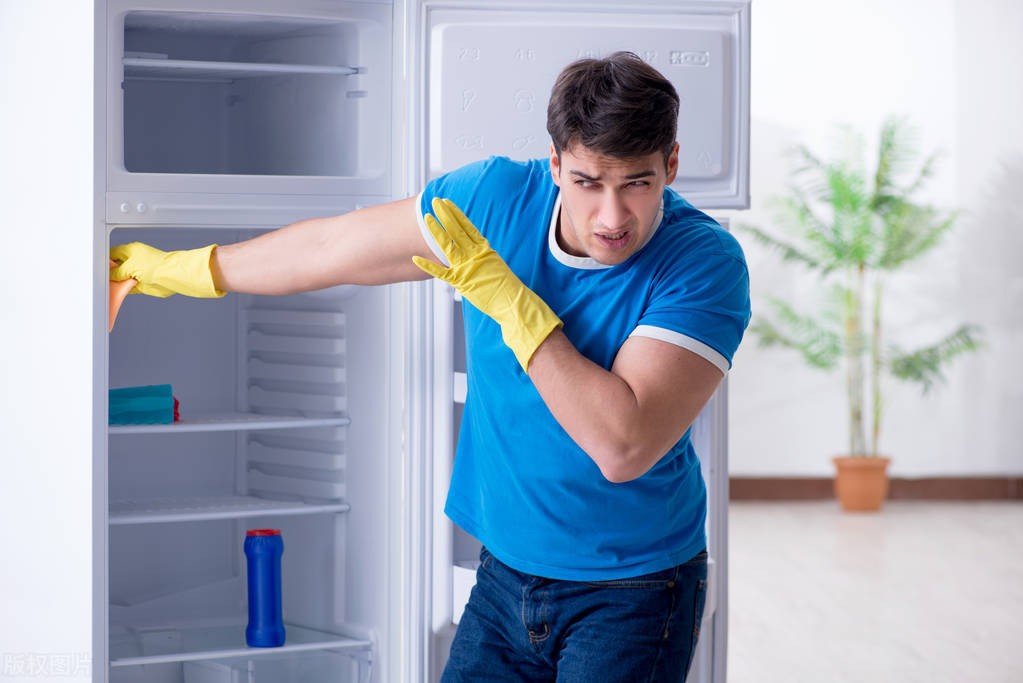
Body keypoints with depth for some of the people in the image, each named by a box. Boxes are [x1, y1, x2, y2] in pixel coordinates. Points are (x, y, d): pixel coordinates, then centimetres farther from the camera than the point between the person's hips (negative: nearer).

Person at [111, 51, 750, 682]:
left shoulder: (704, 265, -20)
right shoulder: (498, 197, -7)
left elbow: (622, 447, -30)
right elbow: (329, 249, 7)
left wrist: (504, 296, -25)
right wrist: (170, 268, 17)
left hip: (632, 597, -4)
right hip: (506, 574, 4)